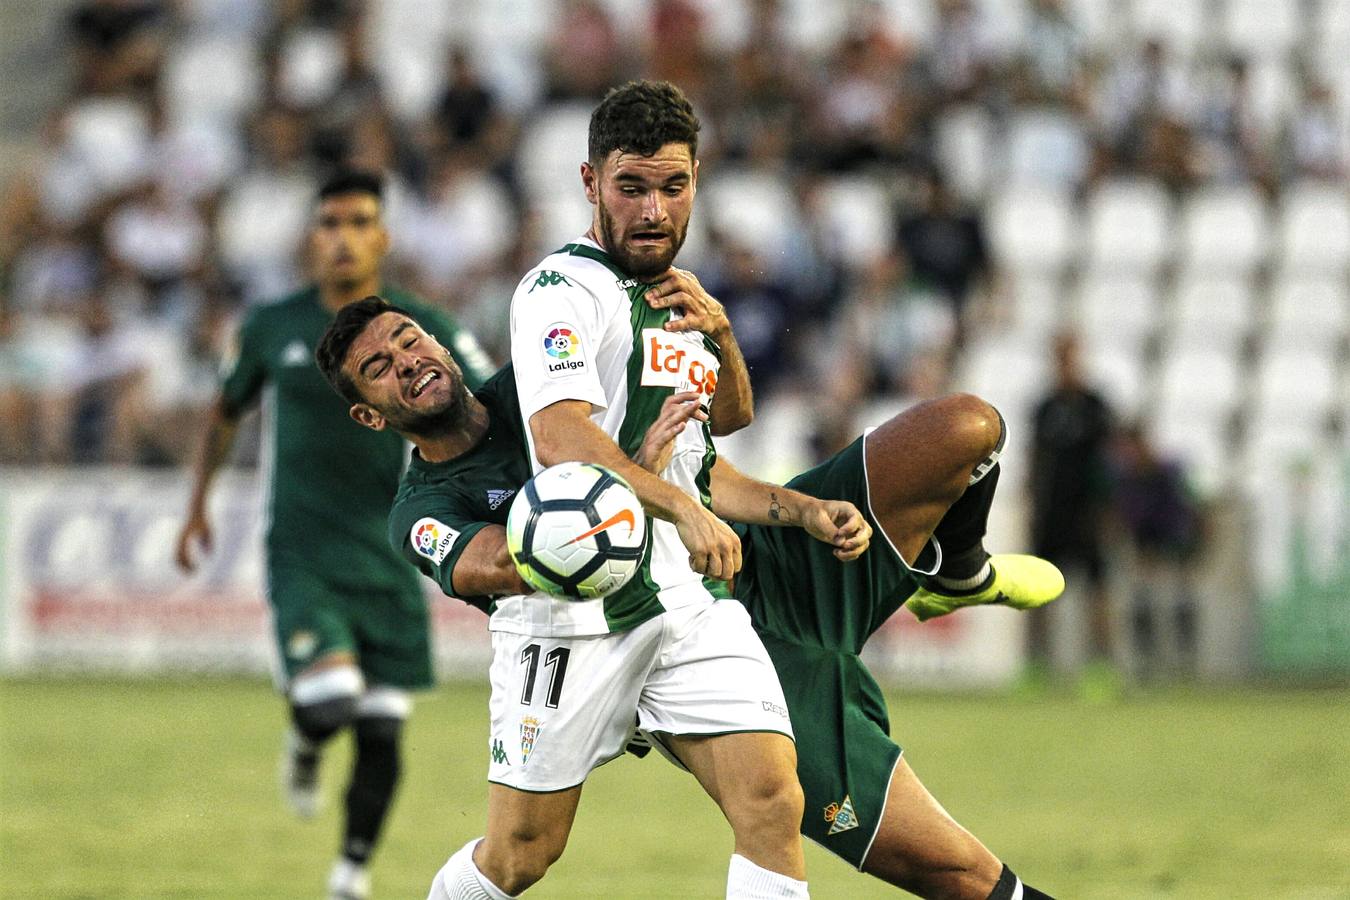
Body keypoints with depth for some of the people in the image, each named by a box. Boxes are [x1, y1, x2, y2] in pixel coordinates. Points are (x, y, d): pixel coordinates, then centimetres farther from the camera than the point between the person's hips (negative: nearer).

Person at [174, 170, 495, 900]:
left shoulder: (426, 334, -3)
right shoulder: (274, 328, 2)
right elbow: (227, 411, 20)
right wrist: (197, 508, 20)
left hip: (388, 560, 1)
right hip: (302, 558, -1)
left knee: (381, 731, 0)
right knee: (330, 698, -23)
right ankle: (304, 746, 14)